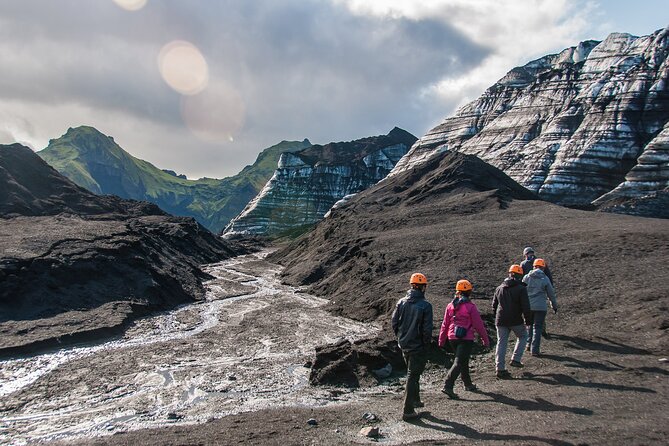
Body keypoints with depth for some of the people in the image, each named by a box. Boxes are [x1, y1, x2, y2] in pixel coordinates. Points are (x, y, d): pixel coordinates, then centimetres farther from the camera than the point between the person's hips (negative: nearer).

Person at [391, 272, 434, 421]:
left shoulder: (401, 302, -2)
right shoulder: (425, 305, -17)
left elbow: (394, 321, 1)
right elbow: (427, 328, -17)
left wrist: (399, 337, 13)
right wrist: (427, 343, -2)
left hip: (404, 345, 6)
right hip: (418, 346, -6)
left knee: (412, 373, 25)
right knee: (413, 376, 3)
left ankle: (415, 399, 39)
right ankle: (408, 411, 6)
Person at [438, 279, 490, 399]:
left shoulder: (450, 306, 4)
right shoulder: (470, 307, -11)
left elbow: (445, 324, 8)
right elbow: (478, 325, -7)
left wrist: (442, 340, 17)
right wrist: (486, 340, 3)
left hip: (452, 338, 6)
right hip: (466, 338, -6)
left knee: (464, 361, 22)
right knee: (459, 363, -6)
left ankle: (468, 384, 35)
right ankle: (448, 386, -16)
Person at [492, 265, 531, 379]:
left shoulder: (499, 288, 11)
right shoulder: (521, 288, -6)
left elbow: (494, 305, 17)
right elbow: (526, 307, -10)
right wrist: (527, 319, 1)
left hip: (501, 321, 4)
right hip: (516, 320, -4)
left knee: (501, 343, 7)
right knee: (523, 337, 21)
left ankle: (500, 368, 5)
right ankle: (515, 359, 12)